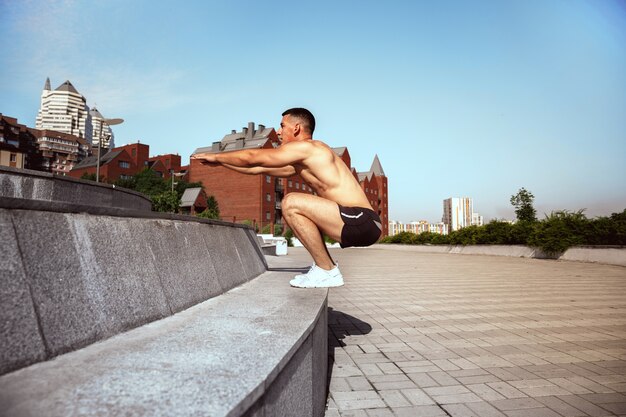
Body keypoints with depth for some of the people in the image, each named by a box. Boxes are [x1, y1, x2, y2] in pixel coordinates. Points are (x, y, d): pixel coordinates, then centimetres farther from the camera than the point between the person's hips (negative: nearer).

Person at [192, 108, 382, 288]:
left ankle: (327, 272, -10)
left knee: (291, 203, -19)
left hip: (362, 221, -10)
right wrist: (220, 162, 30)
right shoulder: (299, 163, 20)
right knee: (299, 214, 24)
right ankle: (325, 265, 17)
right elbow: (258, 168, 26)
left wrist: (216, 156, 13)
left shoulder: (305, 147, -7)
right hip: (355, 222, 10)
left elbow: (252, 157, -2)